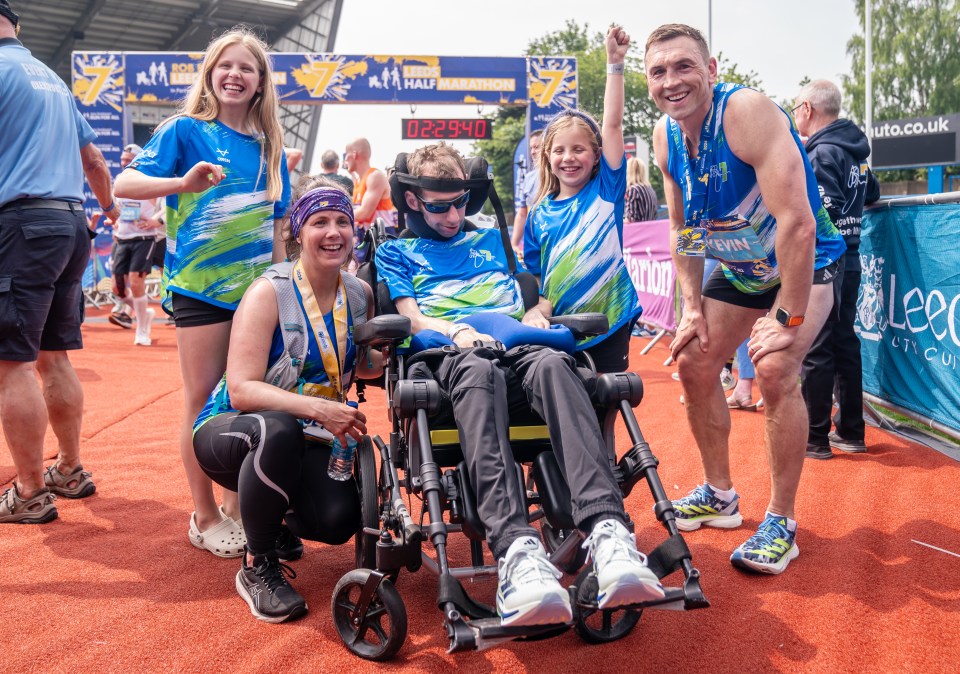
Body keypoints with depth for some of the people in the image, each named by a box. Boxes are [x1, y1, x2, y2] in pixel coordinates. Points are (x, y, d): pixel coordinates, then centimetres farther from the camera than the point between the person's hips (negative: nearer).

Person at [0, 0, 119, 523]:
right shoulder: (53, 79, 21)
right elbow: (94, 160, 27)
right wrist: (109, 207, 43)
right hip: (71, 223, 8)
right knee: (53, 357, 14)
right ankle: (70, 470, 21)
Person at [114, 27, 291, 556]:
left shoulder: (268, 146, 12)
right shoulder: (186, 130, -1)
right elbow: (124, 184, -11)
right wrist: (184, 182, -27)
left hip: (256, 289, 4)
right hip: (200, 287, -4)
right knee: (204, 402, 1)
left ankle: (236, 504, 23)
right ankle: (204, 517, 14)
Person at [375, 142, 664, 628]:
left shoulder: (491, 240, 37)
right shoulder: (396, 253, 27)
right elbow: (411, 317, 11)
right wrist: (458, 331, -10)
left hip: (519, 346, 3)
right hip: (447, 352, -2)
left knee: (552, 363, -37)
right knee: (479, 371, -42)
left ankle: (607, 530, -56)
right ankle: (516, 548, -61)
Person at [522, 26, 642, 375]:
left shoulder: (606, 189, 1)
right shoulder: (540, 214, 6)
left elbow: (612, 124, -7)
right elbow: (534, 275, 11)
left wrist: (615, 64, -11)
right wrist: (538, 309, -7)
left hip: (608, 322, -2)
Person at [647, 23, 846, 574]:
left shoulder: (748, 112, -30)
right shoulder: (666, 136, -8)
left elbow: (797, 223, -35)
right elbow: (683, 229, 5)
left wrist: (788, 318, -31)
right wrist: (692, 306, -2)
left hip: (805, 264, -7)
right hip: (740, 268, 8)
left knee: (774, 369, -25)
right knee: (695, 362, 6)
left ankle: (781, 523, -7)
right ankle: (720, 496, 25)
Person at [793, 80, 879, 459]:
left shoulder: (823, 152, -13)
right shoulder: (852, 150, 14)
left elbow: (826, 210, -22)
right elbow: (872, 193, 27)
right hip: (848, 259, 9)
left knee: (816, 351, -3)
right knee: (844, 346, 13)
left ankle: (815, 438, 3)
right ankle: (851, 432, 20)